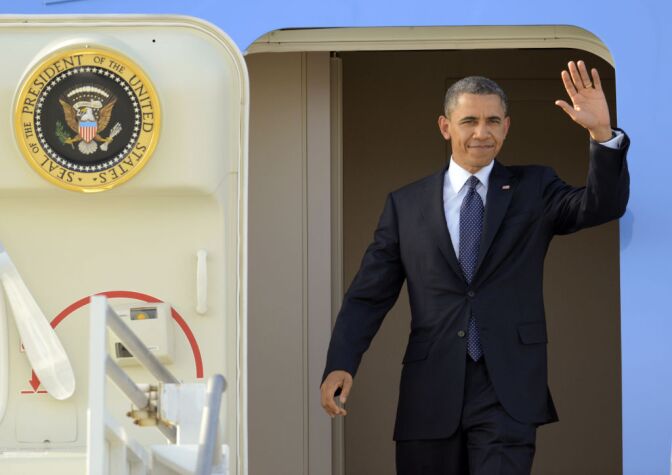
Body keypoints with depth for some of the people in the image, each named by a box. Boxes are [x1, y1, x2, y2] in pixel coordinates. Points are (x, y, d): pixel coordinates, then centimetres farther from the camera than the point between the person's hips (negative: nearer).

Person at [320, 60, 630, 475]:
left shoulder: (533, 189, 7)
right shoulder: (406, 204, 8)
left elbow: (604, 206, -8)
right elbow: (370, 293, 5)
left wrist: (602, 133, -25)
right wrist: (341, 364, -10)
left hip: (508, 392, -1)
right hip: (430, 390, 2)